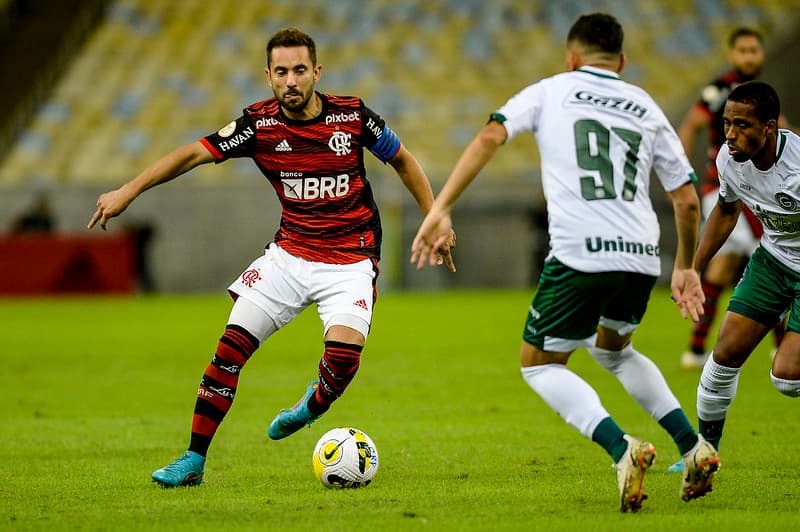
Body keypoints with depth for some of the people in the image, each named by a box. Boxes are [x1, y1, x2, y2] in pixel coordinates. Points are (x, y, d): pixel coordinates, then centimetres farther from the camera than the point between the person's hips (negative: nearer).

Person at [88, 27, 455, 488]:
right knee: (231, 349, -9)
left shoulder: (352, 116, -9)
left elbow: (403, 161, 7)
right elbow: (196, 153, -10)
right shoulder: (260, 124, -7)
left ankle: (313, 405, 13)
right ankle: (194, 460, 0)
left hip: (351, 260, -2)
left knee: (344, 354, -23)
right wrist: (129, 191, -19)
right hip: (290, 254, 2)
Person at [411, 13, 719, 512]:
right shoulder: (646, 108, 19)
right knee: (613, 349, 32)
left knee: (539, 365, 13)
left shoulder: (551, 91, 12)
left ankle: (622, 449, -11)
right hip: (641, 255, 5)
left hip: (579, 253, -5)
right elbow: (687, 199, 18)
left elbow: (490, 137, -4)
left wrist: (441, 208, -6)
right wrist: (686, 268, 32)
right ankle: (694, 447, 18)